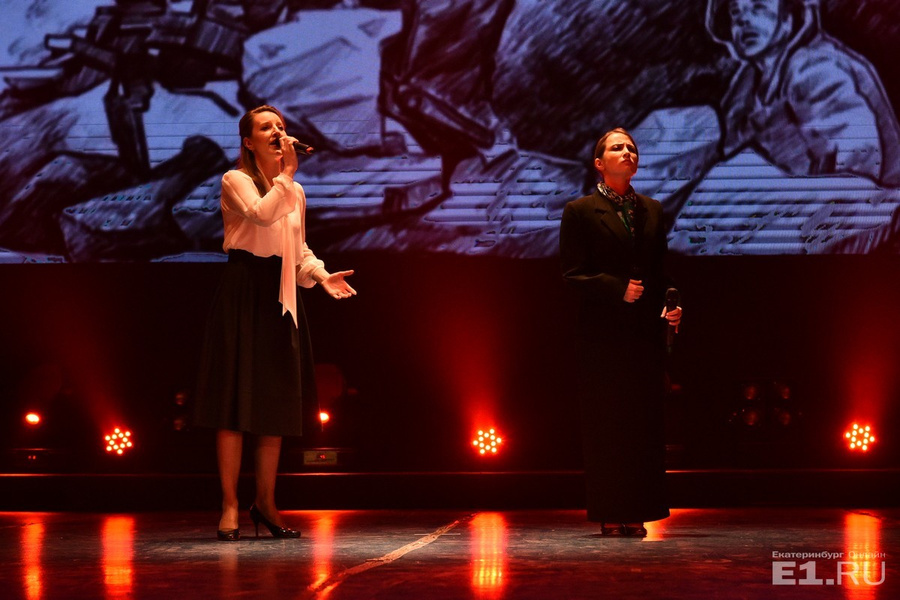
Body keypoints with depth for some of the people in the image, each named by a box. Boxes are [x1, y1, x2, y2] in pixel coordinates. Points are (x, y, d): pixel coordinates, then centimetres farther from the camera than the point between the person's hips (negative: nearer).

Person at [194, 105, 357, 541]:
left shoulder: (295, 192, 17)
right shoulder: (235, 180, -2)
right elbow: (261, 214, -22)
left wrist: (322, 276, 4)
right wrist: (286, 172, -14)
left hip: (280, 296, 6)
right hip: (242, 293, -6)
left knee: (277, 402, 7)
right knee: (236, 398, -8)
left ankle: (265, 502, 16)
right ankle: (230, 505, -4)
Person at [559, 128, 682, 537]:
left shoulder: (652, 210, 15)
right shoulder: (580, 211, 1)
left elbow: (661, 272, 17)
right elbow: (572, 275, -4)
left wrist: (670, 309, -1)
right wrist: (617, 289, -17)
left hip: (646, 333, 4)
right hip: (603, 333, -4)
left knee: (644, 423, 3)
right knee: (606, 424, -2)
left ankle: (636, 514, 8)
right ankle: (610, 515, 4)